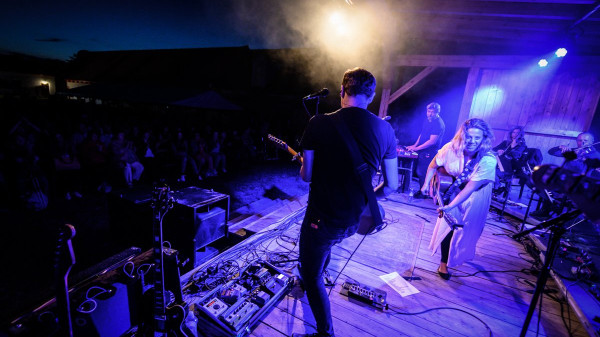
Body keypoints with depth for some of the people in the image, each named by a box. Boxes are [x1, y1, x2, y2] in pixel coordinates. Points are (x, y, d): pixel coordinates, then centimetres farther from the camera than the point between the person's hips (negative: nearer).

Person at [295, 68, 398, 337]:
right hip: (354, 221, 6)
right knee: (323, 243, 37)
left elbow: (306, 176, -9)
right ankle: (315, 280, 61)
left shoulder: (318, 124, -15)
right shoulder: (385, 130, -5)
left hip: (323, 217, -5)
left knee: (311, 275, 19)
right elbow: (391, 185, -1)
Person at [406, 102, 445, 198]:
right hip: (422, 150, 9)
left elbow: (432, 141, -23)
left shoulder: (439, 124, -18)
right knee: (419, 171, 15)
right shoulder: (428, 120, 9)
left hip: (429, 152, -9)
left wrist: (416, 148, -21)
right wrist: (415, 145, 9)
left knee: (423, 172, -3)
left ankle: (423, 193, 12)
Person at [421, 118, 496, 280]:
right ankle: (444, 262, 13)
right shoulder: (451, 148, -28)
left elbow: (469, 189, -37)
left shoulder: (488, 161, -34)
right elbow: (433, 165, -8)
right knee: (447, 224, -4)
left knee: (468, 227, 13)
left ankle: (461, 253, 46)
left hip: (476, 195, -1)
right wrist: (426, 184, -11)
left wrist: (450, 206, -45)